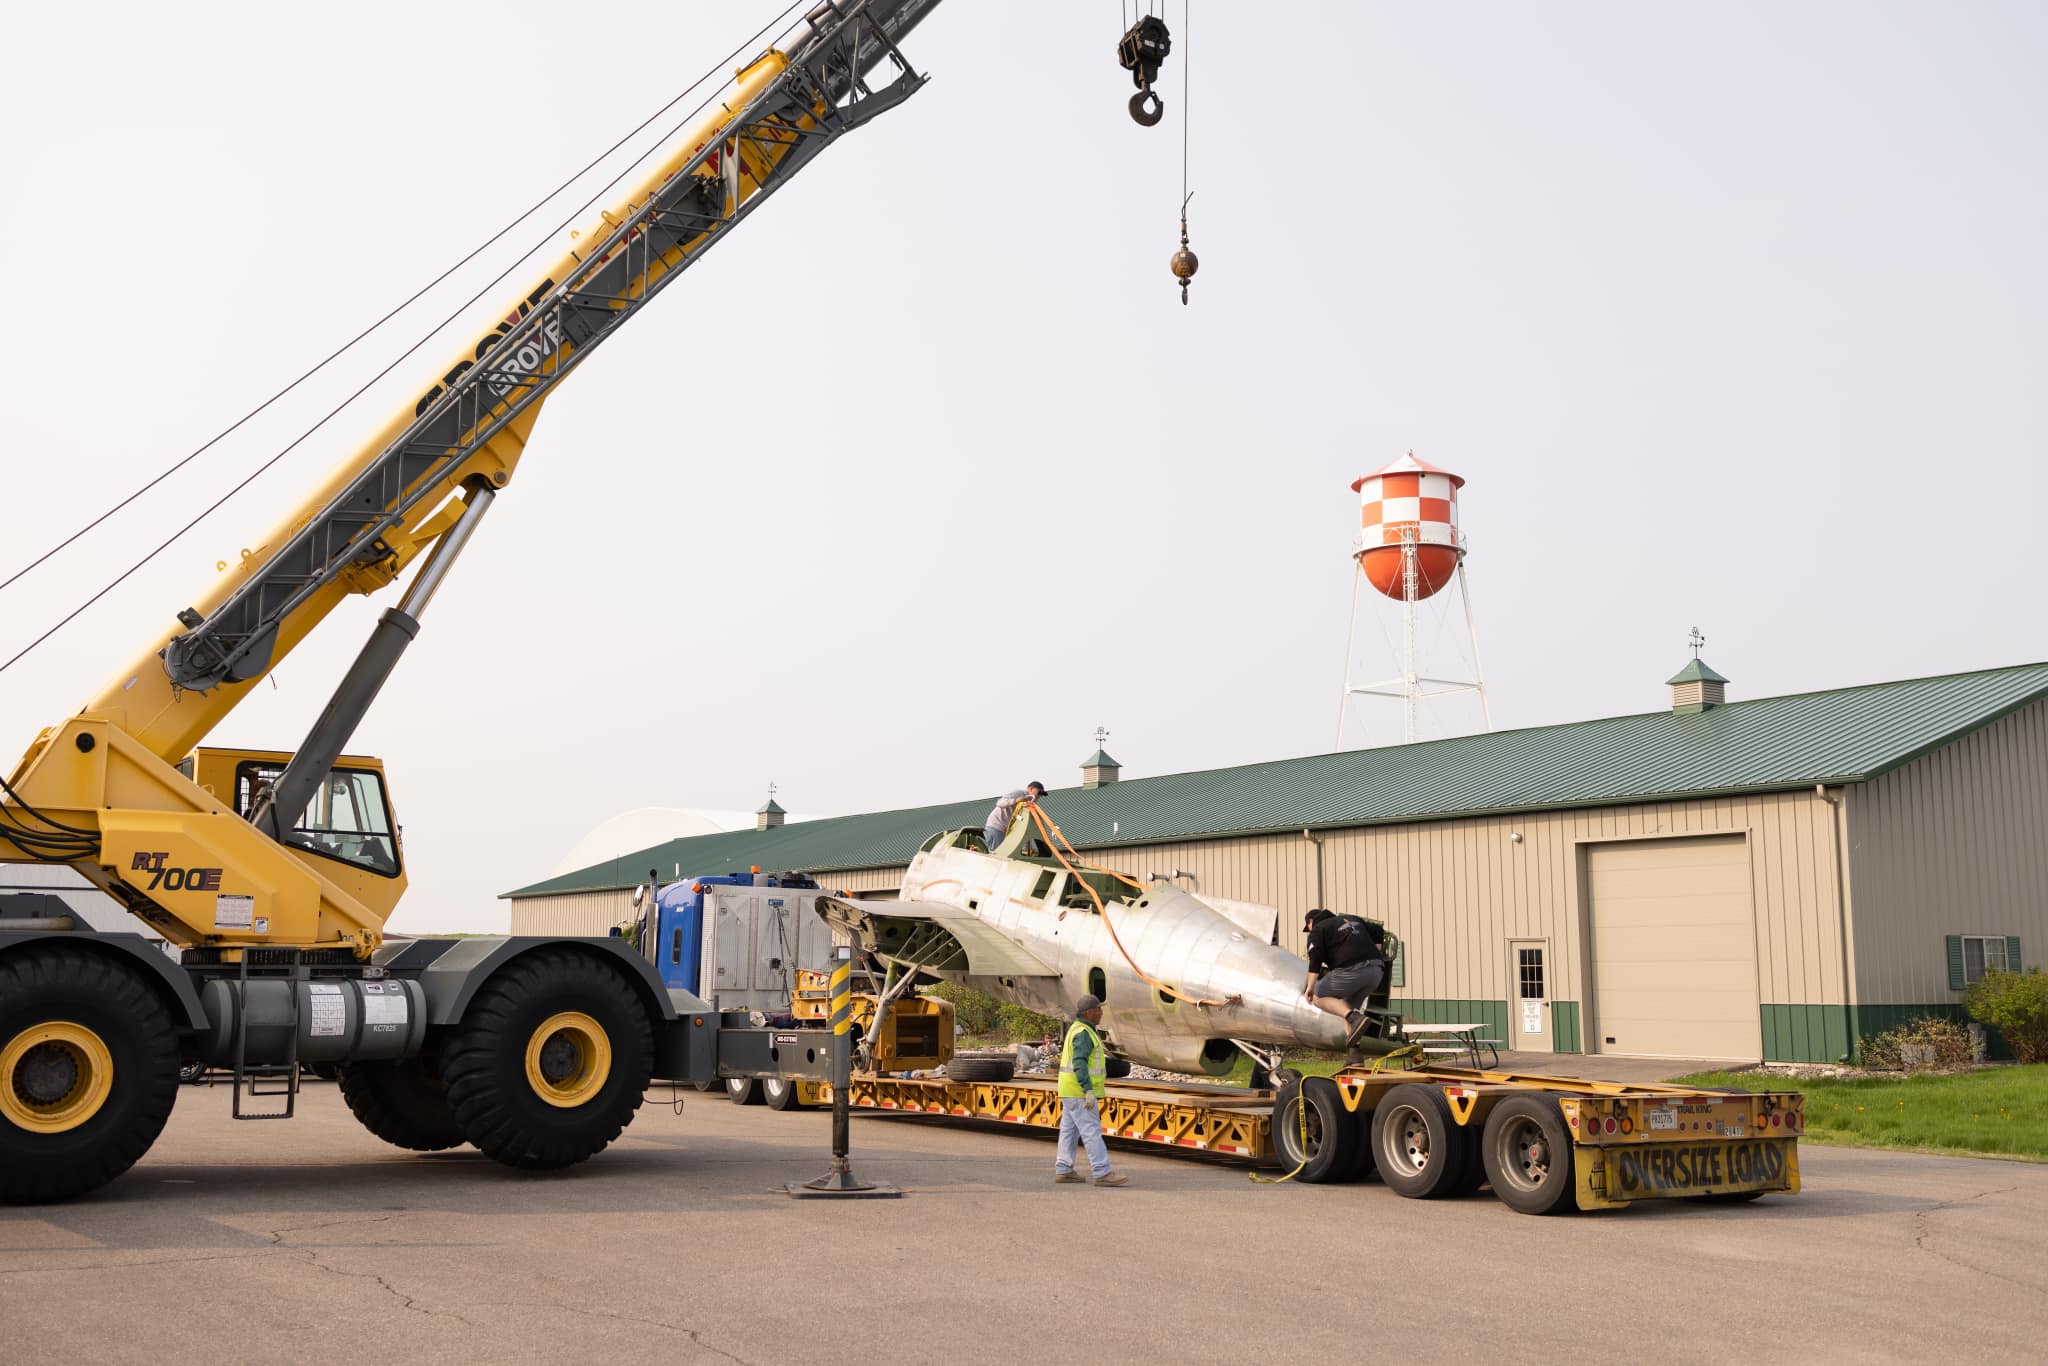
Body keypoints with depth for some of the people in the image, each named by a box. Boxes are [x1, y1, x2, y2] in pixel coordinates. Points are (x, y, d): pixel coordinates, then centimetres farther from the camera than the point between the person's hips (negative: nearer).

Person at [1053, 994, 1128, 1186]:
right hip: (1079, 1091, -10)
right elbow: (1079, 1064, -25)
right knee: (1092, 1131, -9)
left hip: (1072, 1091, 10)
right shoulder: (1082, 1033, -17)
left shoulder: (1079, 1030, 16)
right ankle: (1103, 1174, -9)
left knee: (1070, 1130, 11)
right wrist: (1089, 1091, -29)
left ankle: (1063, 1171, 13)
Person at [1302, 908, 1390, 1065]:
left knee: (1319, 997, 8)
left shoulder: (1318, 930, 12)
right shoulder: (1352, 919, 32)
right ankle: (1354, 1052, 10)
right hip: (1376, 970, 7)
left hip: (1351, 970, -7)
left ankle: (1355, 1018, -14)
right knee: (1348, 1005, 21)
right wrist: (1375, 956, 35)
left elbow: (1315, 959, 0)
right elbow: (1378, 932, 32)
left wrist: (1310, 986, 4)